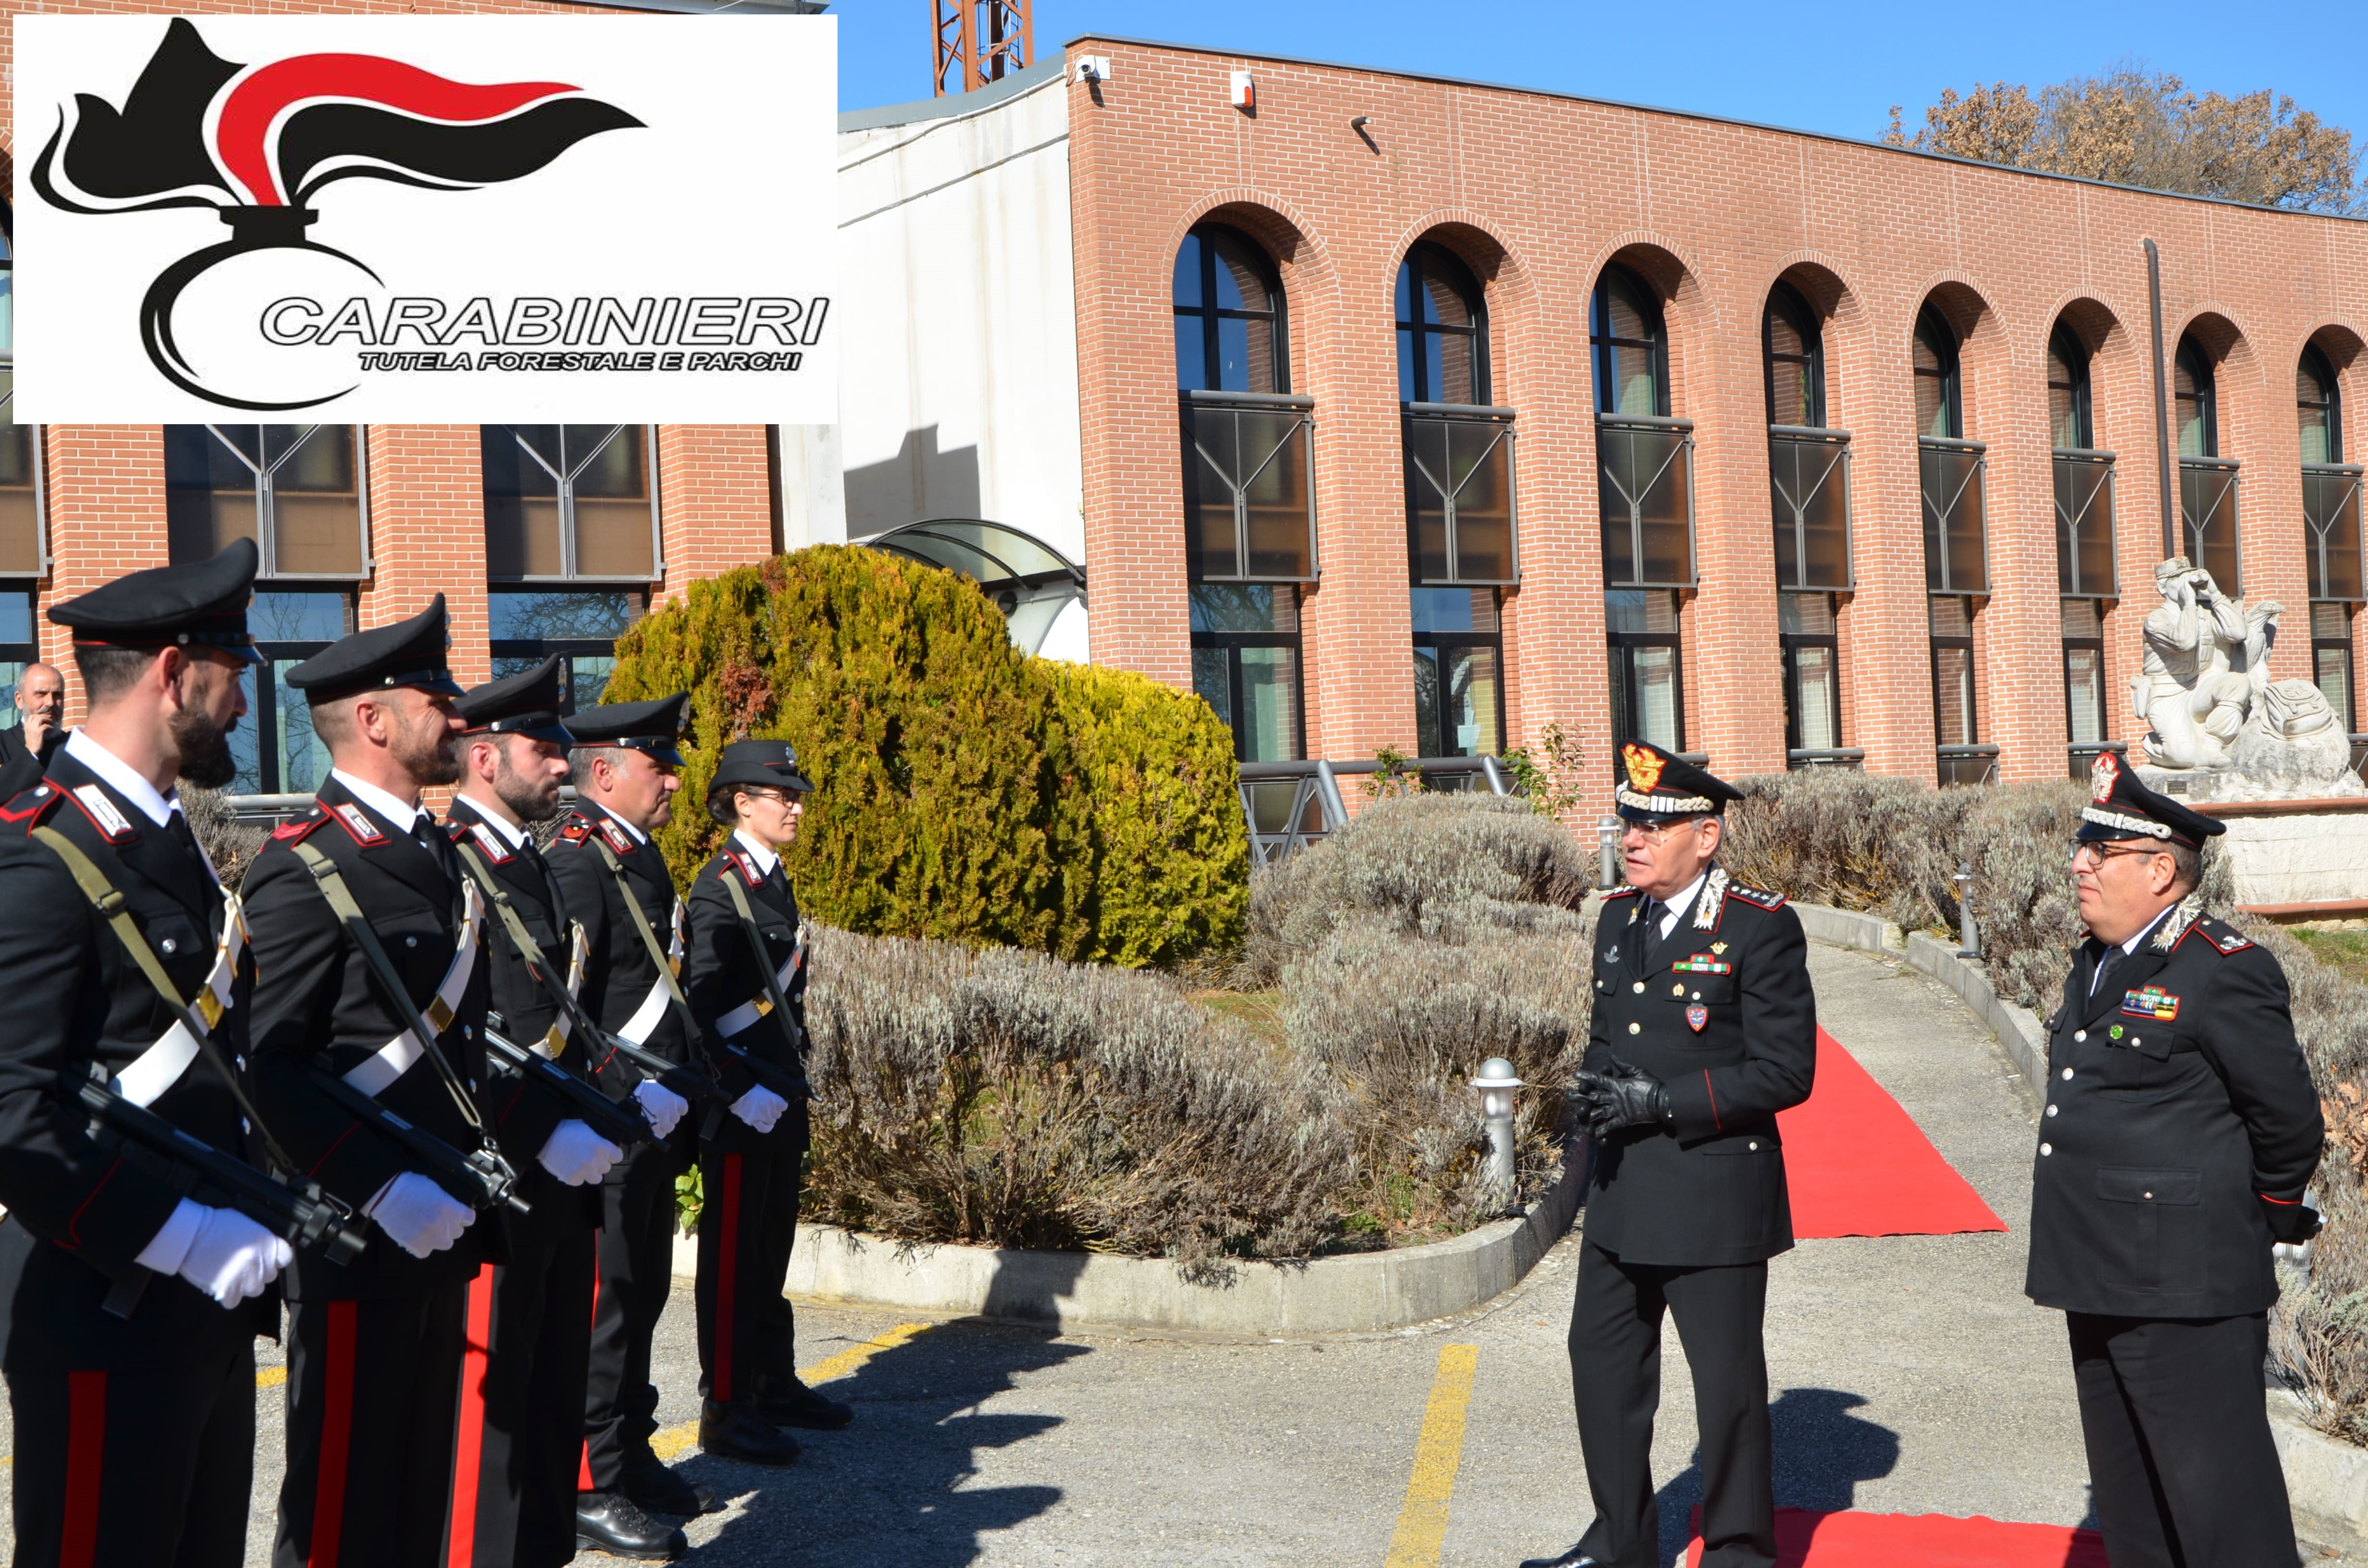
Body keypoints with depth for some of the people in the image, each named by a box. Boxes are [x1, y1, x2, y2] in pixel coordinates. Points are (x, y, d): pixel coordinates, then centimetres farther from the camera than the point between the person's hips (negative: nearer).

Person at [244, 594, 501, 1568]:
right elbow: (265, 1065, -20)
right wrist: (382, 1190, -22)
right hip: (358, 1235, -8)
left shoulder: (435, 857, 13)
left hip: (441, 1228, 8)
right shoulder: (302, 872, -14)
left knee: (422, 1484, 17)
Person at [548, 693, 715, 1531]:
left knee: (643, 1293, 16)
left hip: (654, 1124, 10)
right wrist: (631, 1091, -21)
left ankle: (631, 1455, 27)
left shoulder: (641, 857, 16)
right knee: (602, 1298, -3)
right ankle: (588, 1484, 6)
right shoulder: (576, 861, -15)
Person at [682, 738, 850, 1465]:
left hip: (781, 1095, 9)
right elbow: (699, 1003, -20)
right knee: (733, 1253, -2)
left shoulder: (774, 881, 14)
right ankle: (725, 1407, 6)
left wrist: (793, 1079, 16)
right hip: (739, 1102, -9)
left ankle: (775, 1384, 27)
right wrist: (743, 1091, -22)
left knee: (773, 1245, 17)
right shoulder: (720, 888, -14)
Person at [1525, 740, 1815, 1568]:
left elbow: (1784, 1071, -15)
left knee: (1728, 1382, 4)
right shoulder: (1618, 917, 9)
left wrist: (1665, 1101, -20)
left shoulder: (1762, 927, -12)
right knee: (1602, 1362, 15)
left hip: (1715, 1196, -7)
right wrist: (1595, 1084, -3)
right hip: (1622, 1191, 7)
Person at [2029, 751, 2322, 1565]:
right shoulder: (2095, 966, 13)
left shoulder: (2225, 972, -14)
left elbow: (2289, 1124, -11)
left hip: (2185, 1288, -9)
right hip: (2101, 1282, 9)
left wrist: (2265, 1221, 2)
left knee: (2219, 1502, -3)